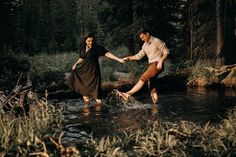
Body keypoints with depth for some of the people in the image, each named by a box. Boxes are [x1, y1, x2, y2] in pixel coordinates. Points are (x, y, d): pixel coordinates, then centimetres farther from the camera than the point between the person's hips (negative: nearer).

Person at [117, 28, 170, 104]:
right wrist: (128, 58, 4)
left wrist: (160, 61, -18)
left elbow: (166, 52, -7)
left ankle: (128, 94, -25)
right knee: (151, 86, 7)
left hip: (157, 65, -9)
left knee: (143, 78, -21)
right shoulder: (145, 45, 15)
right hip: (151, 65, 9)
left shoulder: (157, 41, -6)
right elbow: (139, 56, 16)